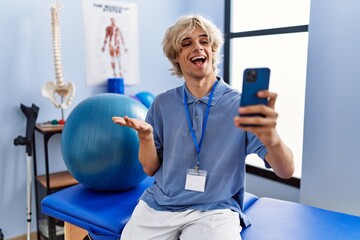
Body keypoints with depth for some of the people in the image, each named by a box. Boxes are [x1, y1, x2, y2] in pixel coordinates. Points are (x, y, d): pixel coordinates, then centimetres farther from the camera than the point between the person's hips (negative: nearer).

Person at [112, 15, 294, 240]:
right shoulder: (162, 103, 3)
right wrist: (145, 135, -15)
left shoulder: (241, 104, -5)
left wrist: (270, 137, -36)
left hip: (215, 210, -2)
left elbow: (286, 171, -13)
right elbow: (151, 169, 6)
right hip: (159, 205, 3)